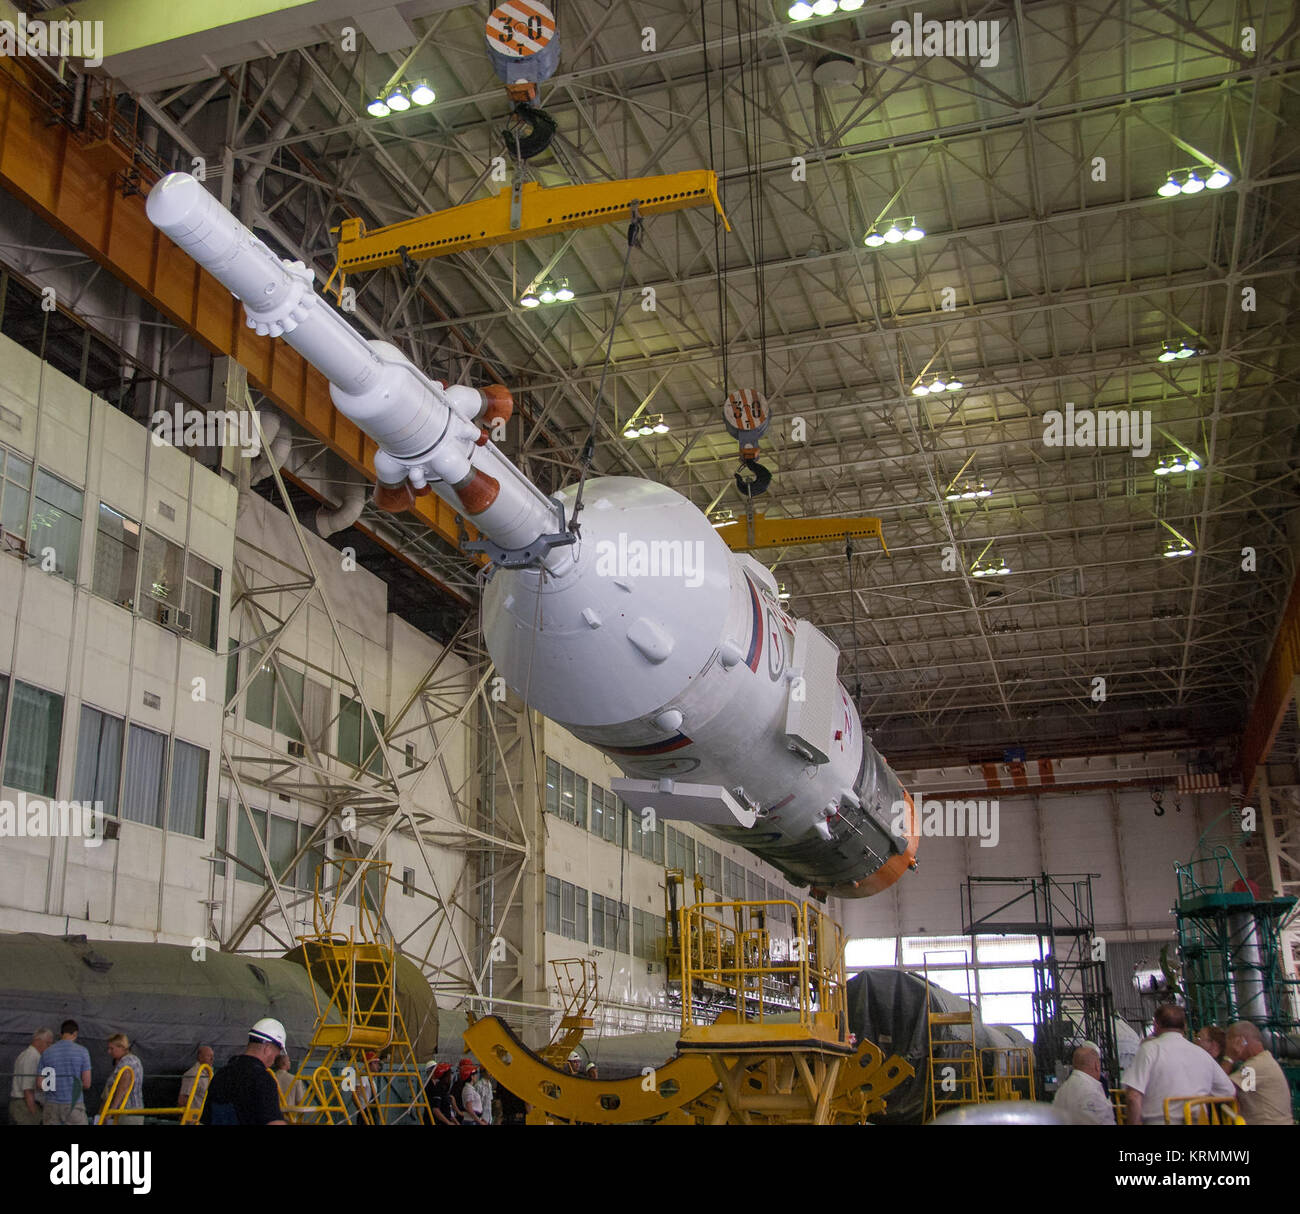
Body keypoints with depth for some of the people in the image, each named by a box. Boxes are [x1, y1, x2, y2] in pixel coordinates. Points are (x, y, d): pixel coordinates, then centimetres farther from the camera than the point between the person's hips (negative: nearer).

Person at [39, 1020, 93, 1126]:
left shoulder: (46, 1053, 4)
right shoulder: (82, 1051, -5)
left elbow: (41, 1084, 4)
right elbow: (86, 1084, -4)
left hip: (52, 1105, 3)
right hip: (74, 1105, -3)